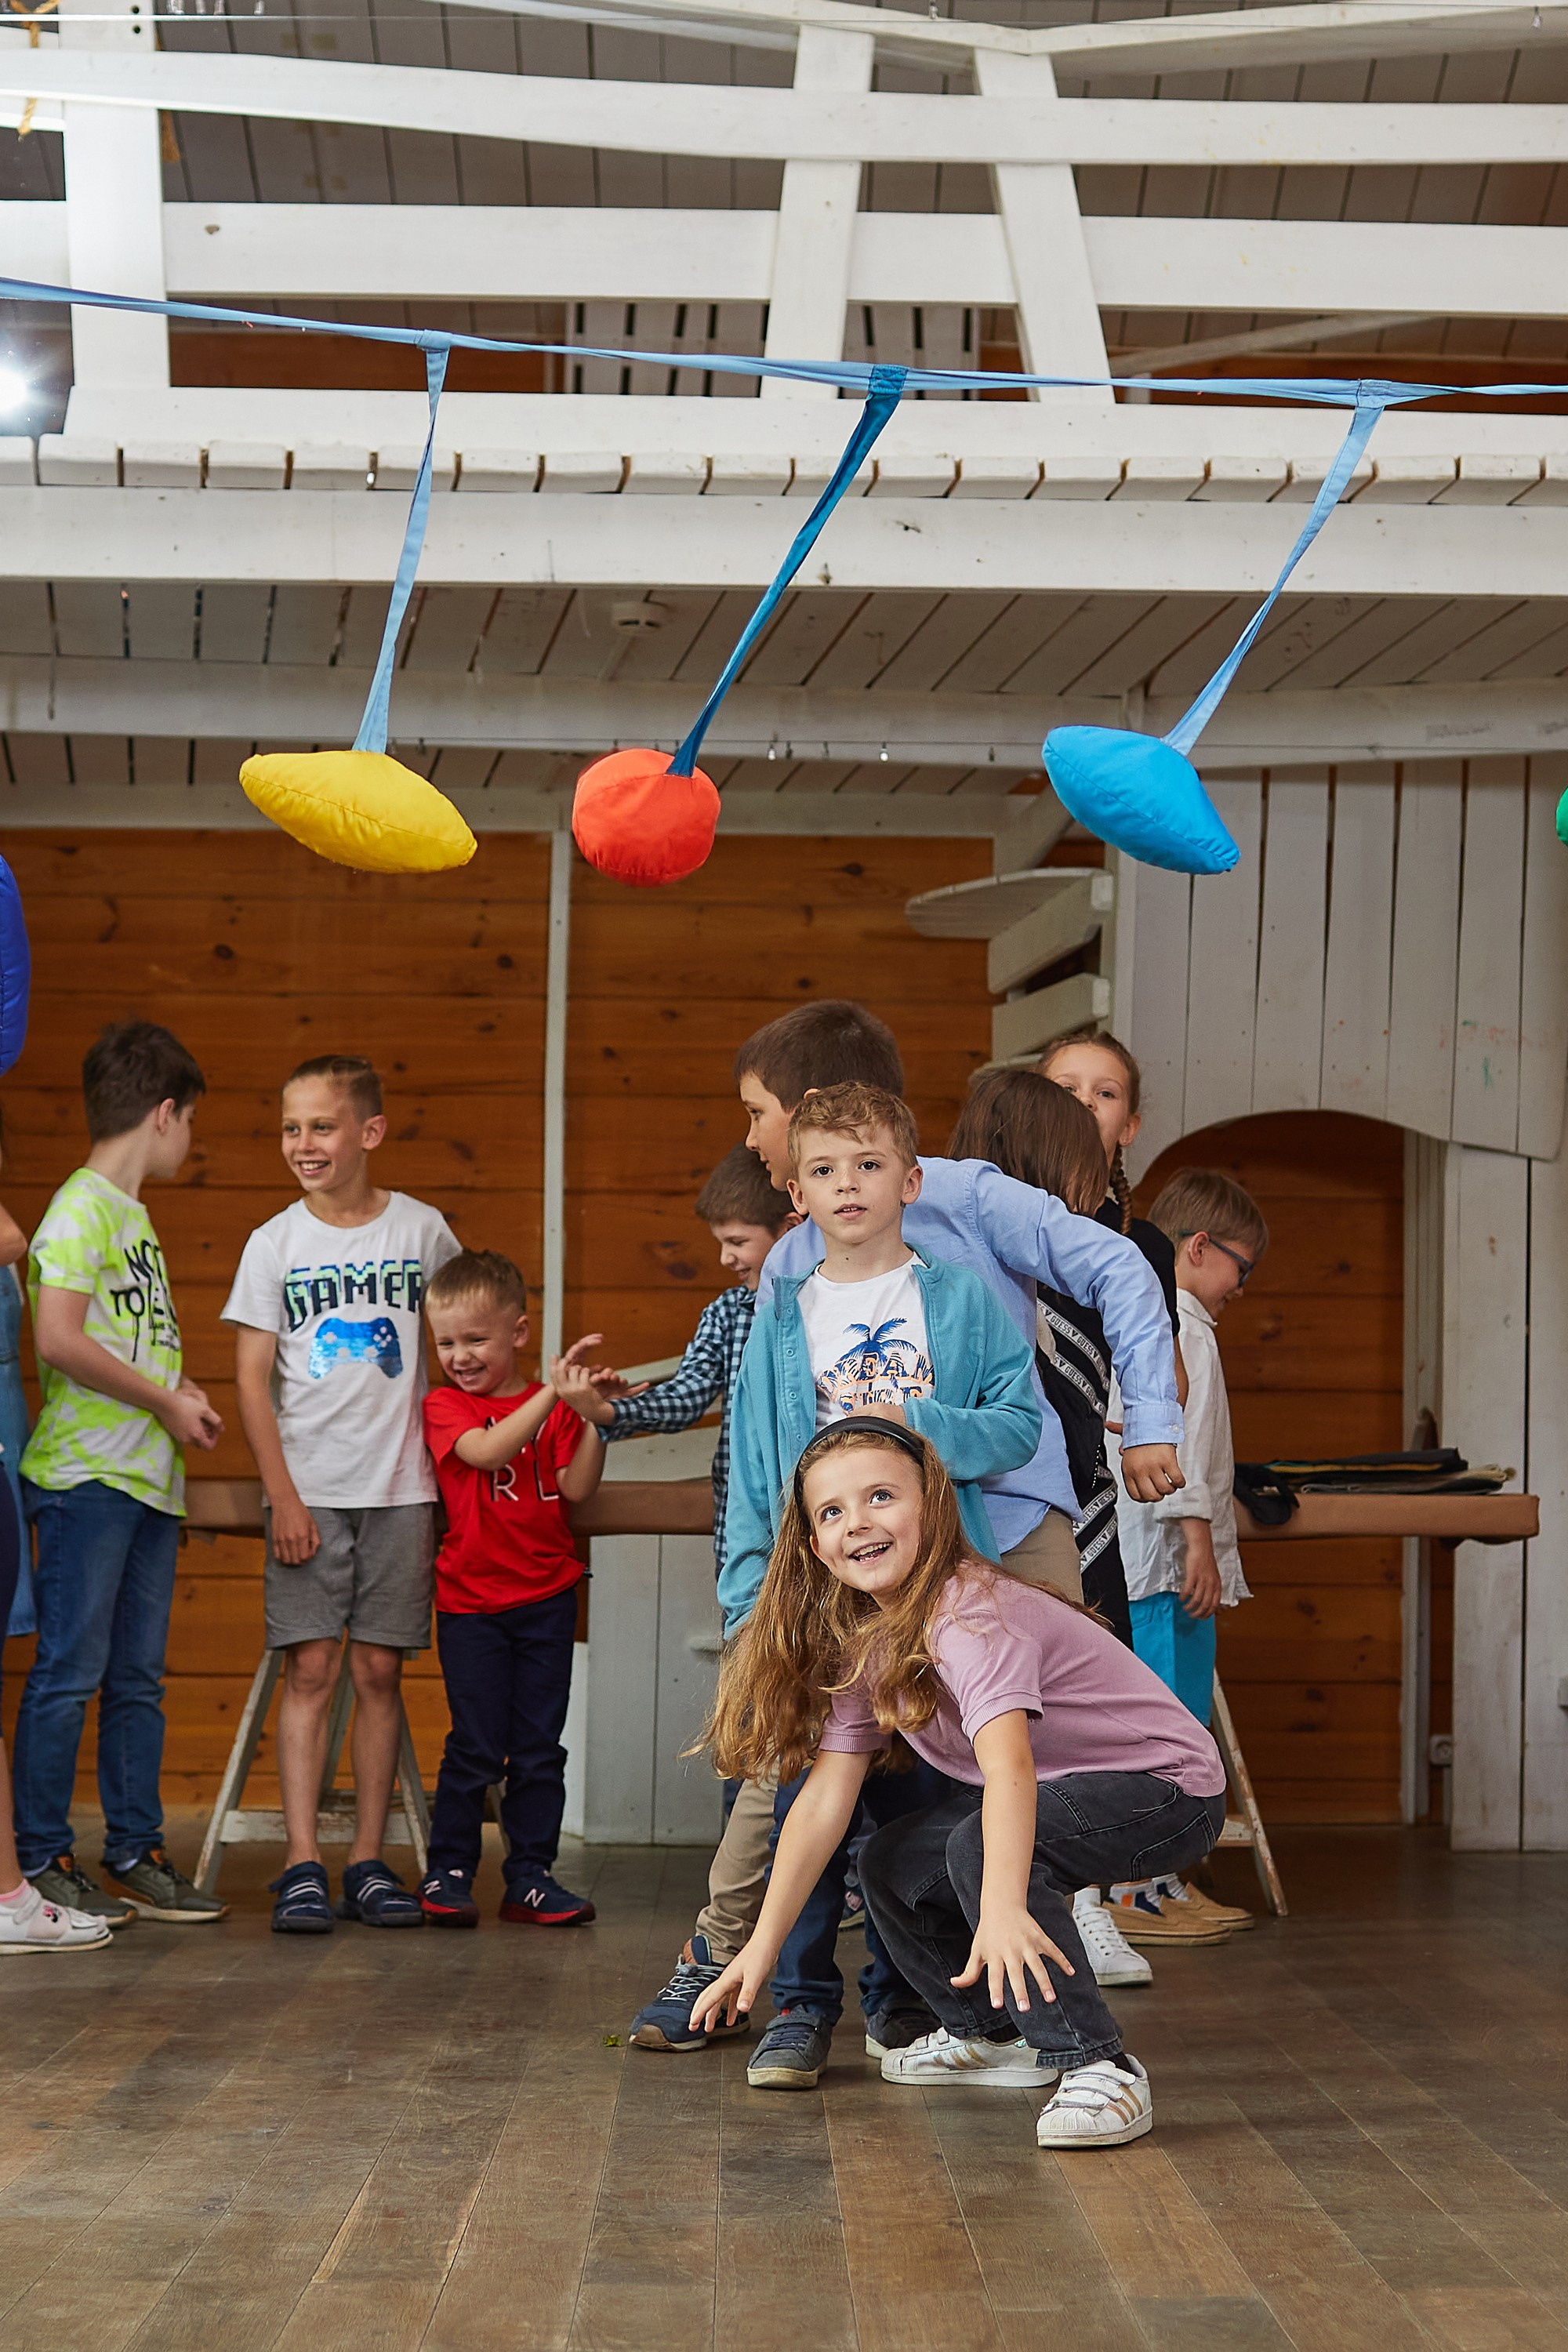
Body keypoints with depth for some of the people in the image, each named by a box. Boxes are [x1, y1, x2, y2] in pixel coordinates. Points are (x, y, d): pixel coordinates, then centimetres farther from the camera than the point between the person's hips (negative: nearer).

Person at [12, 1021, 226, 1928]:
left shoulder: (132, 1211, 18)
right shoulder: (81, 1206, -11)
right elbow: (60, 1339, -22)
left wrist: (178, 1389, 6)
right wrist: (167, 1401, -13)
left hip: (148, 1477, 9)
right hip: (88, 1474, -9)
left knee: (138, 1677, 12)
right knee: (71, 1673, -4)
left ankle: (137, 1854, 18)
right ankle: (43, 1861, 2)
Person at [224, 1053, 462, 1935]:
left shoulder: (422, 1229, 3)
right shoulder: (274, 1243, 1)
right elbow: (253, 1379, 0)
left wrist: (448, 1477, 12)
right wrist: (282, 1494, -8)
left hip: (400, 1489, 1)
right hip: (310, 1490, -1)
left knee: (380, 1671, 3)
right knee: (312, 1670, -5)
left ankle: (370, 1862, 9)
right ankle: (303, 1864, -4)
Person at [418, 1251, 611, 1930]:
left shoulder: (552, 1408, 6)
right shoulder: (445, 1406, 0)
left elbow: (576, 1487, -4)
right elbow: (486, 1451, -21)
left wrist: (593, 1417, -15)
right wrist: (552, 1393, -27)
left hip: (546, 1598, 2)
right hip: (470, 1601, -2)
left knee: (540, 1747, 5)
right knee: (476, 1745, -4)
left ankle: (531, 1876, 13)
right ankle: (447, 1870, 9)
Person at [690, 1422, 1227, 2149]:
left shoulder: (970, 1612, -29)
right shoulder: (862, 1641, -2)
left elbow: (1008, 1762, -44)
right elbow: (825, 1796, -3)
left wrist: (1003, 1910, -58)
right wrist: (763, 1944, -8)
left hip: (1167, 1788, -9)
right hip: (1058, 1788, 9)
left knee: (983, 1848, -31)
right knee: (892, 1865, 6)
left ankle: (1100, 2068, -26)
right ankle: (995, 2034, 26)